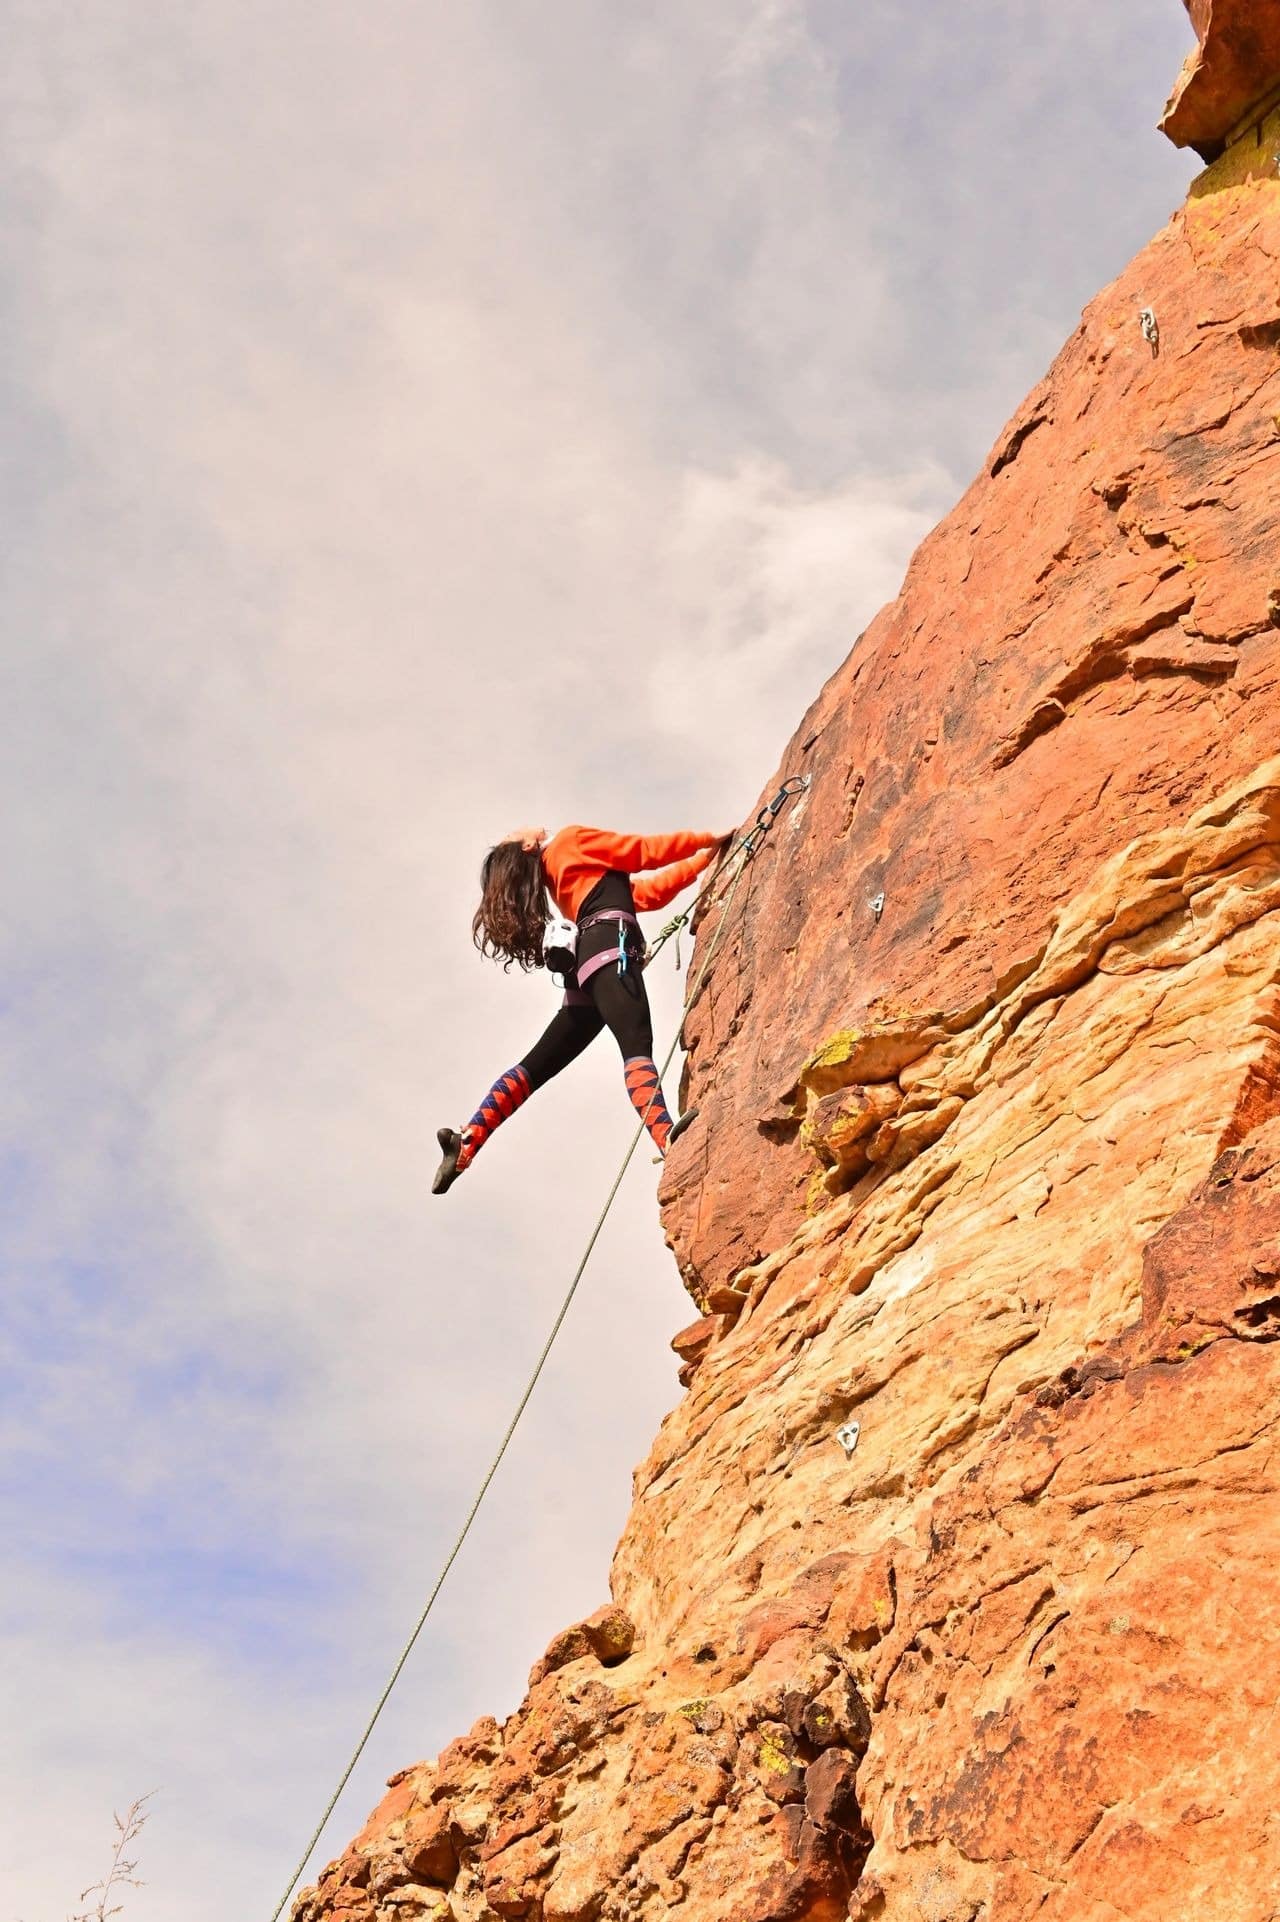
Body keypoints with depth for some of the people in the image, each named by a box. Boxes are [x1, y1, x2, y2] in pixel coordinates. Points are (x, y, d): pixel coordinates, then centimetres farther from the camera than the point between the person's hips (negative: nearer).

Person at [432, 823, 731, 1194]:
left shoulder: (564, 880, 33)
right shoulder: (570, 839, 12)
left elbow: (649, 892, 27)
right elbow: (645, 851, 7)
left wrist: (707, 857, 27)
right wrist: (710, 840, 18)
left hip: (587, 961, 9)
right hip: (609, 945, -9)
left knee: (539, 1064, 9)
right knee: (637, 1046, -29)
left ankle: (466, 1143, 3)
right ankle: (665, 1136, -51)